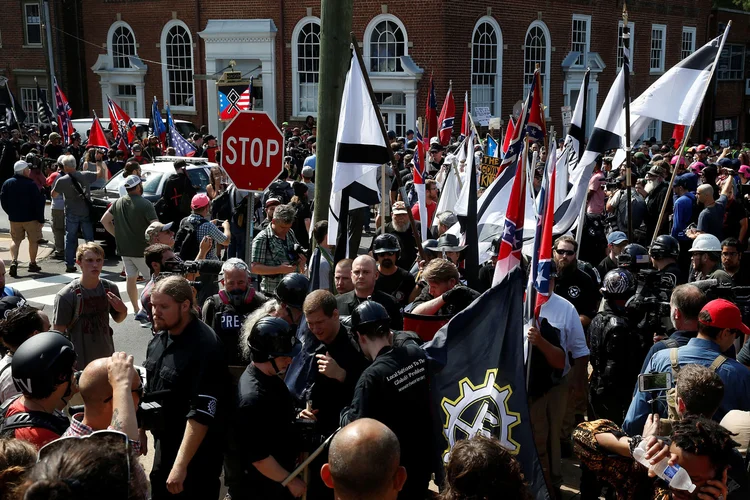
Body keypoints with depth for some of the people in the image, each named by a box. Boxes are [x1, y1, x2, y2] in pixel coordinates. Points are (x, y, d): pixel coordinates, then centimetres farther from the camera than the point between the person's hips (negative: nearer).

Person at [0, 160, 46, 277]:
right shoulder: (31, 184, -15)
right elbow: (39, 202, -15)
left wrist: (11, 213, 18)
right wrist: (41, 219, -8)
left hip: (14, 219, 4)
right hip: (31, 218, -4)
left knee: (15, 240, 13)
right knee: (33, 241, 11)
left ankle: (13, 261, -8)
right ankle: (32, 264, 17)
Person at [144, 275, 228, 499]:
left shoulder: (204, 347, -26)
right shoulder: (159, 339, 2)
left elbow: (202, 413, -29)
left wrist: (181, 464, -30)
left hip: (195, 455, -8)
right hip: (164, 444, 8)